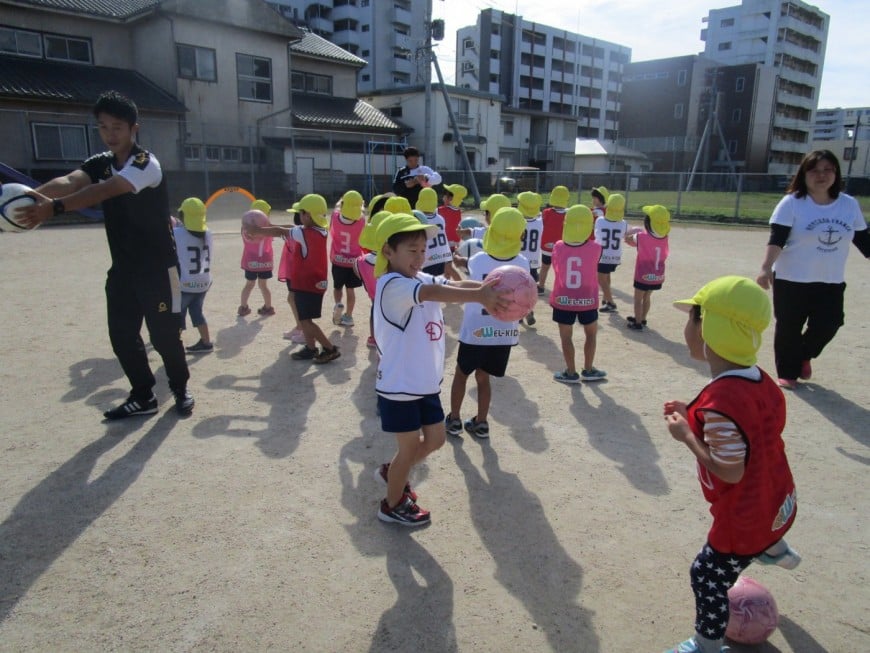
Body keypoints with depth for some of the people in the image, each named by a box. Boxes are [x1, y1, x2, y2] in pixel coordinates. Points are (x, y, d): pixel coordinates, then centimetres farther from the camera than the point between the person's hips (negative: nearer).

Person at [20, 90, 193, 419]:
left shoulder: (146, 163, -15)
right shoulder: (99, 164, 6)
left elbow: (104, 191, -32)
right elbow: (68, 181, -15)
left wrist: (54, 207, -45)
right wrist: (34, 194, -37)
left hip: (157, 268, -6)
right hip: (122, 268, 7)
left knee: (164, 334, 1)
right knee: (122, 335, 7)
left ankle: (180, 389, 24)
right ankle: (143, 396, 23)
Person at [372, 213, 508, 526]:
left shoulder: (422, 278, 4)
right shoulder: (391, 284, -21)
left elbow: (455, 284, -11)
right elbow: (434, 294, -38)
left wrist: (491, 289, -30)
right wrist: (479, 296, -51)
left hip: (426, 382, 8)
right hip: (400, 385, -8)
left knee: (434, 440, 20)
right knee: (410, 447, 9)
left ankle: (392, 472, 45)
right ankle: (393, 505, 33)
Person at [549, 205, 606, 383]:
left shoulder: (558, 247, -10)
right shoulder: (595, 248, -13)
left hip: (563, 300, 0)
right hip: (587, 300, 0)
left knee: (566, 336, 11)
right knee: (591, 334, 20)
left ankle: (571, 373, 16)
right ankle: (588, 370, 27)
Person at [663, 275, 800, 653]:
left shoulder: (720, 400, -33)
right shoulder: (762, 381, -6)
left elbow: (730, 470, -30)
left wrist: (686, 435, -19)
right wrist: (697, 418, 1)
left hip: (745, 522, -8)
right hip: (779, 503, 8)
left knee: (707, 577, 11)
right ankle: (774, 550, 68)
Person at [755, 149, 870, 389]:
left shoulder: (850, 204, 3)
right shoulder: (792, 202, -10)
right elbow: (777, 238, -18)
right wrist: (766, 267, -30)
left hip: (831, 282, 4)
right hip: (791, 280, -4)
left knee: (827, 326, 4)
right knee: (788, 329, 4)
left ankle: (804, 355, 36)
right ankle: (787, 372, 23)